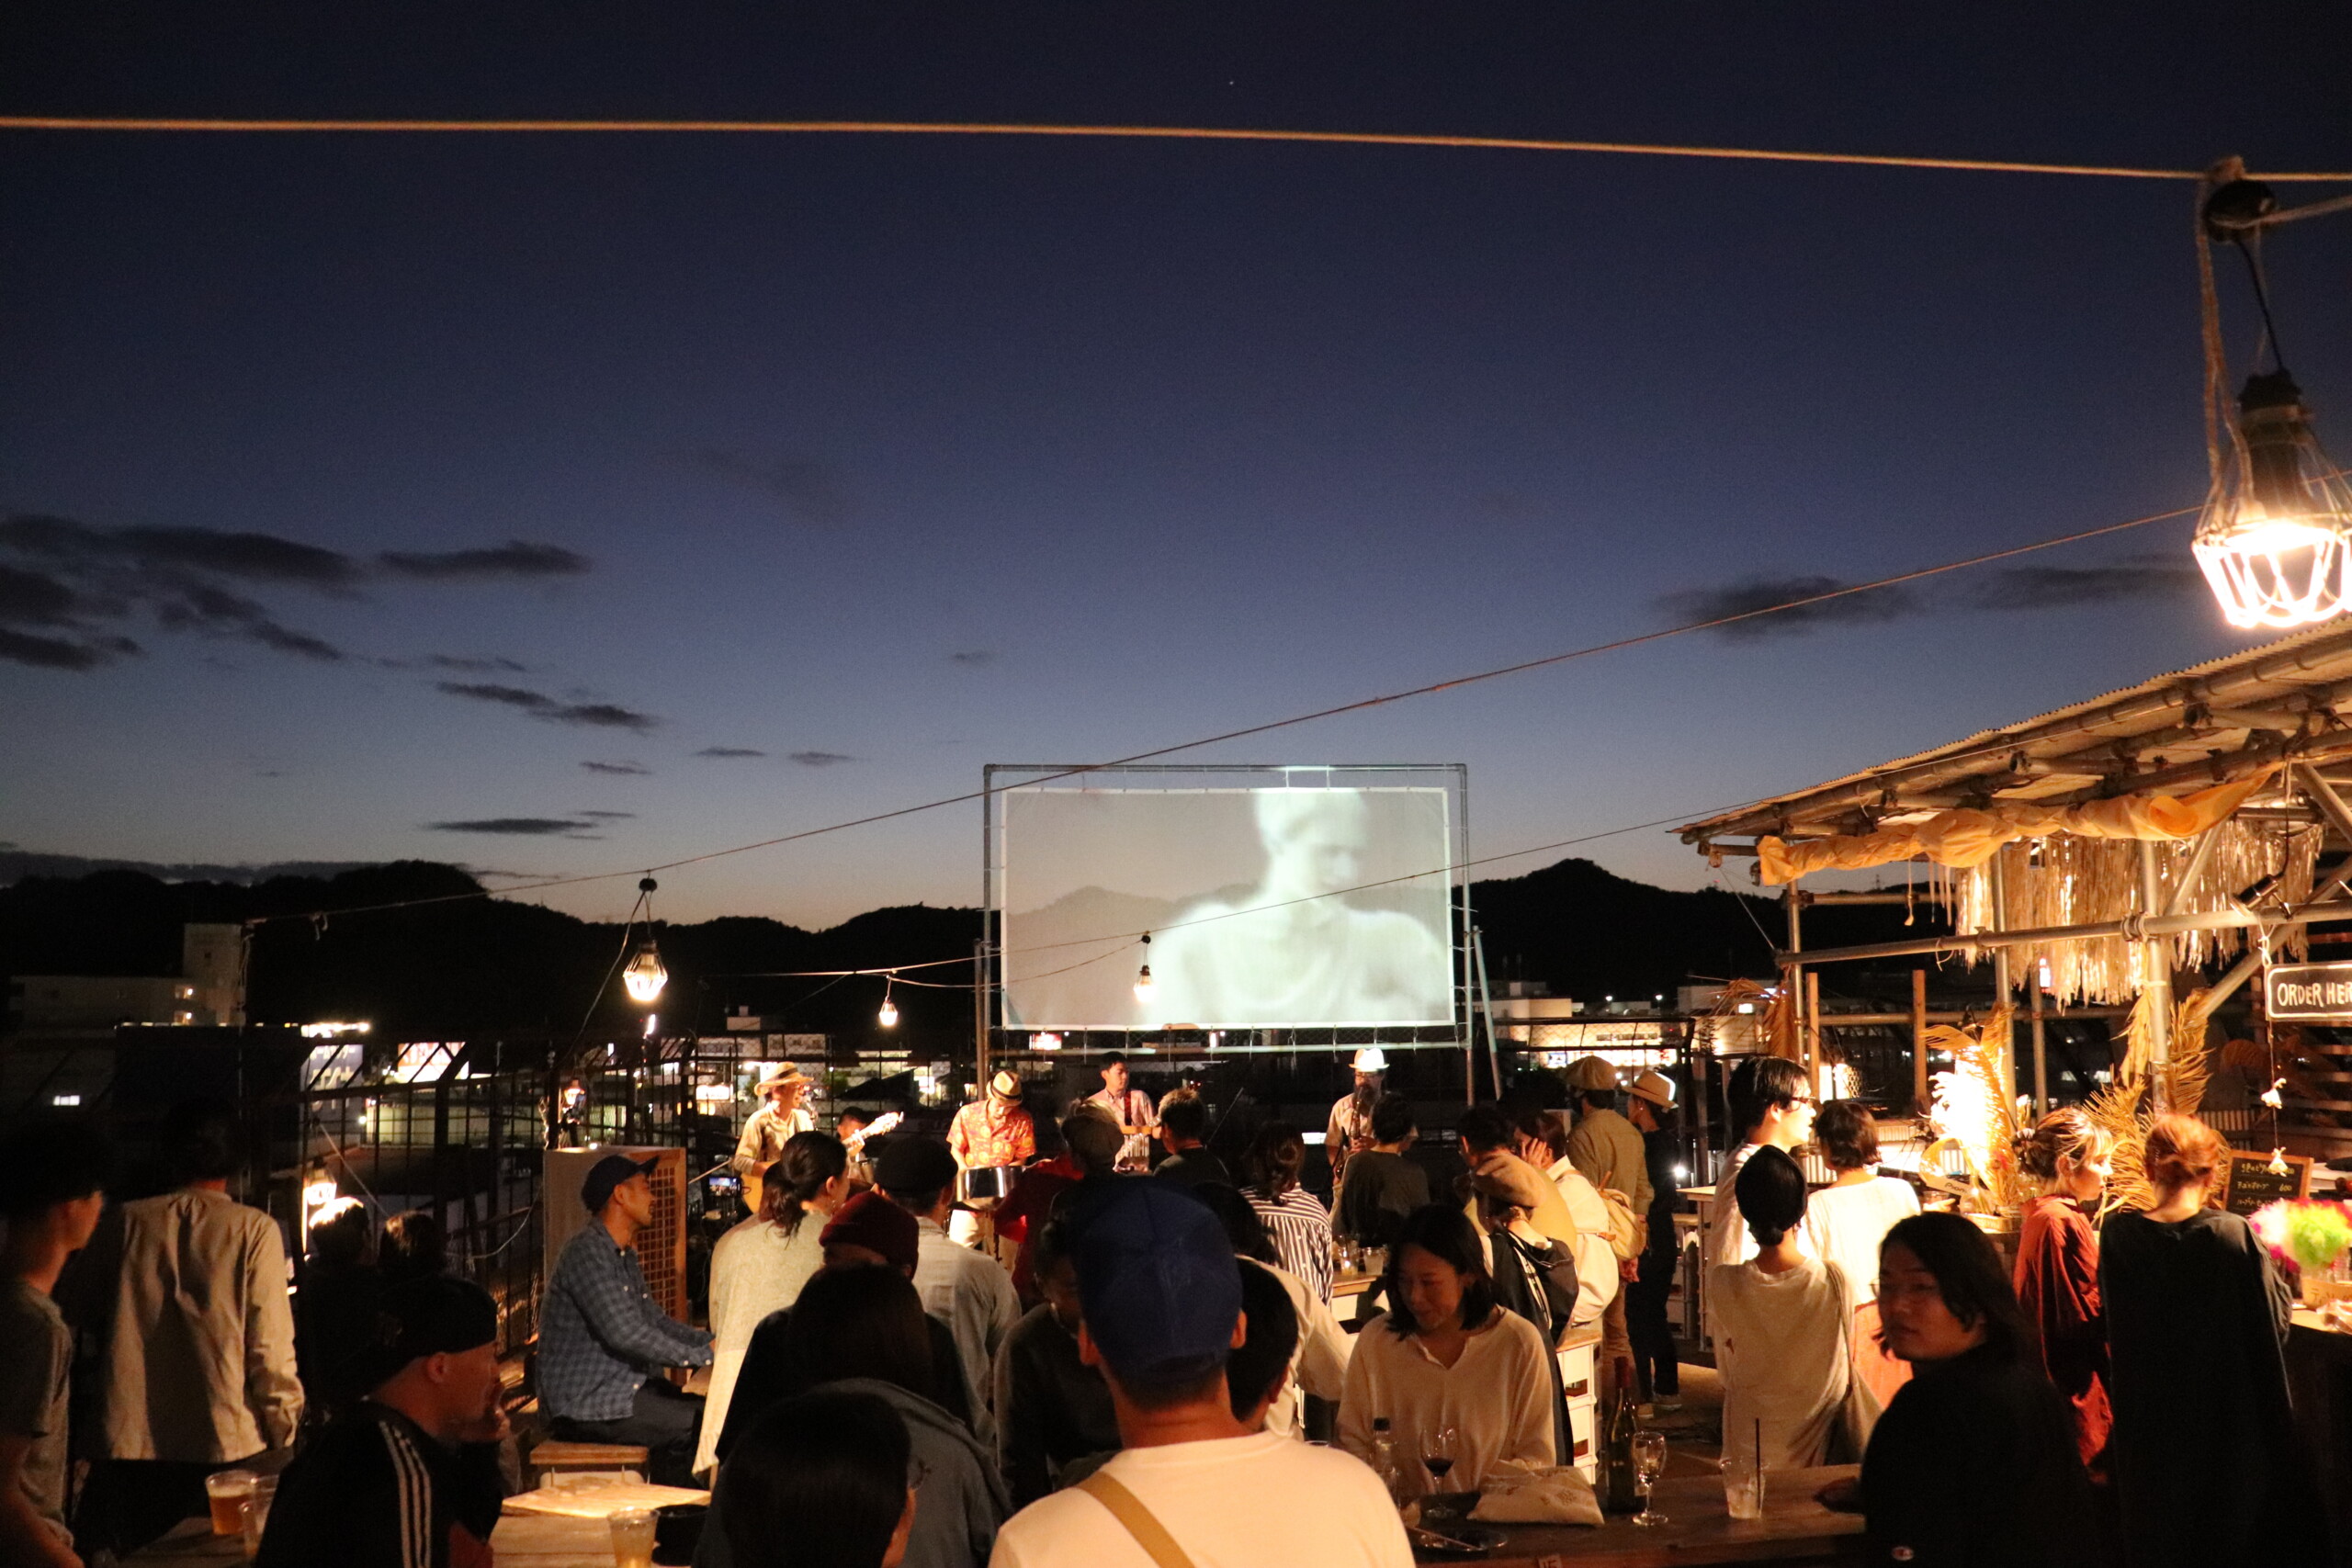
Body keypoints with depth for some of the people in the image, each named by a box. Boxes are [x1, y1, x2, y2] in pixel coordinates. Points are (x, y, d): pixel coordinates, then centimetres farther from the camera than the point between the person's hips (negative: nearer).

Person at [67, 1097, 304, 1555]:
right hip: (226, 1447, -2)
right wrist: (284, 1431, -1)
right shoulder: (255, 1230, -9)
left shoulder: (128, 1221, -1)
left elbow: (80, 1312, 11)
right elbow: (270, 1345, -11)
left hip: (129, 1445, 3)